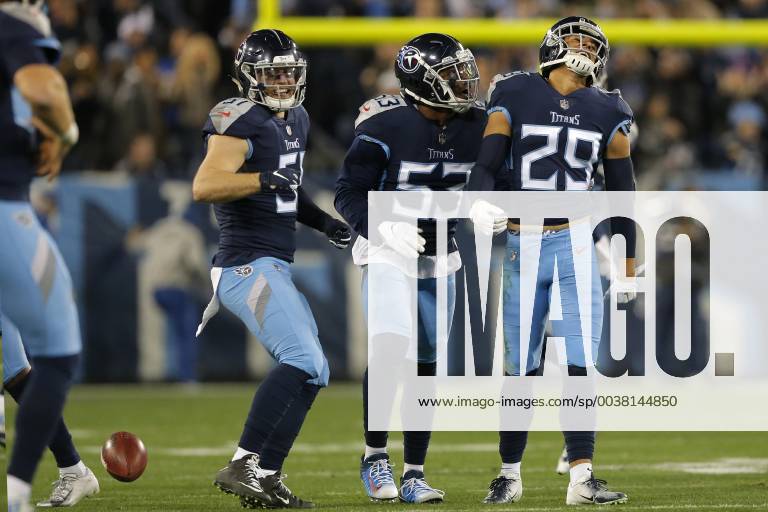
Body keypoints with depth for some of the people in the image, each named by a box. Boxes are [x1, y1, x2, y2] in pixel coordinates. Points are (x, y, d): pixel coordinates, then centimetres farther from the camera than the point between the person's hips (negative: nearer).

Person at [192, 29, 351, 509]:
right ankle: (245, 466, -23)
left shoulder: (296, 120, 16)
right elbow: (205, 186, -25)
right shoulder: (242, 121, -13)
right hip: (250, 265, -10)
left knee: (312, 373, 11)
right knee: (304, 363, -22)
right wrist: (267, 179, -32)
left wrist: (323, 221, 16)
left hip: (276, 268, 10)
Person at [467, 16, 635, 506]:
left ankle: (582, 477, -6)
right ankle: (510, 473, 18)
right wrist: (481, 204, -27)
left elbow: (622, 194, 14)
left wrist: (629, 266, 15)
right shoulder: (515, 98, 2)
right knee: (522, 368, 4)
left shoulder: (606, 114, 8)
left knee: (577, 364, -7)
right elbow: (487, 165, -5)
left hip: (577, 245, 1)